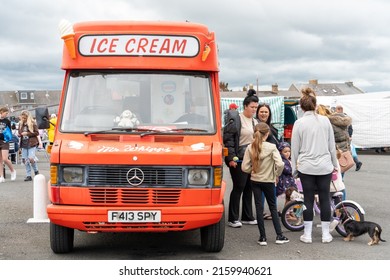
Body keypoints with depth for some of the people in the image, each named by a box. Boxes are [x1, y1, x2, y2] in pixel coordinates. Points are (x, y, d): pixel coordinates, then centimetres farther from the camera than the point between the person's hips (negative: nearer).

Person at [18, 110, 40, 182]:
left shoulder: (32, 124, -4)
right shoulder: (21, 124, 11)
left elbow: (37, 133, -7)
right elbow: (19, 133, 20)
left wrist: (27, 133, -15)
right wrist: (21, 134, -3)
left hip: (31, 144, -5)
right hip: (24, 144, 5)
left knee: (31, 158, -15)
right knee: (24, 159, 3)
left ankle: (36, 171, 11)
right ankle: (28, 175, 12)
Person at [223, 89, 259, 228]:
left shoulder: (255, 121, 16)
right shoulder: (236, 119, -9)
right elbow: (228, 139, -12)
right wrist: (231, 158, -17)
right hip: (239, 160, -8)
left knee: (249, 189, 12)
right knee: (238, 188, -4)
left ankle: (247, 217, 21)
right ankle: (232, 219, 4)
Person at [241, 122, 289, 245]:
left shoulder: (250, 148, -7)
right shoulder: (271, 147, -14)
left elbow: (244, 167, -10)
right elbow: (280, 164, -23)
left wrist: (253, 170, 9)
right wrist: (277, 174, -5)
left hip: (255, 181, 2)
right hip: (268, 181, -2)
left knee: (259, 208, 6)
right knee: (273, 207, 12)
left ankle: (262, 237, 7)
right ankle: (279, 236, 13)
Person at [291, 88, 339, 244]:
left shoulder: (299, 123, -5)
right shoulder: (325, 120, 0)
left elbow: (295, 148, -1)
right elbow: (332, 145, 6)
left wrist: (294, 168, 8)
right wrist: (334, 163, 16)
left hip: (306, 167, -1)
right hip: (324, 166, 1)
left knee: (308, 199, 6)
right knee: (325, 198, 9)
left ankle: (307, 234, 11)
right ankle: (326, 234, 14)